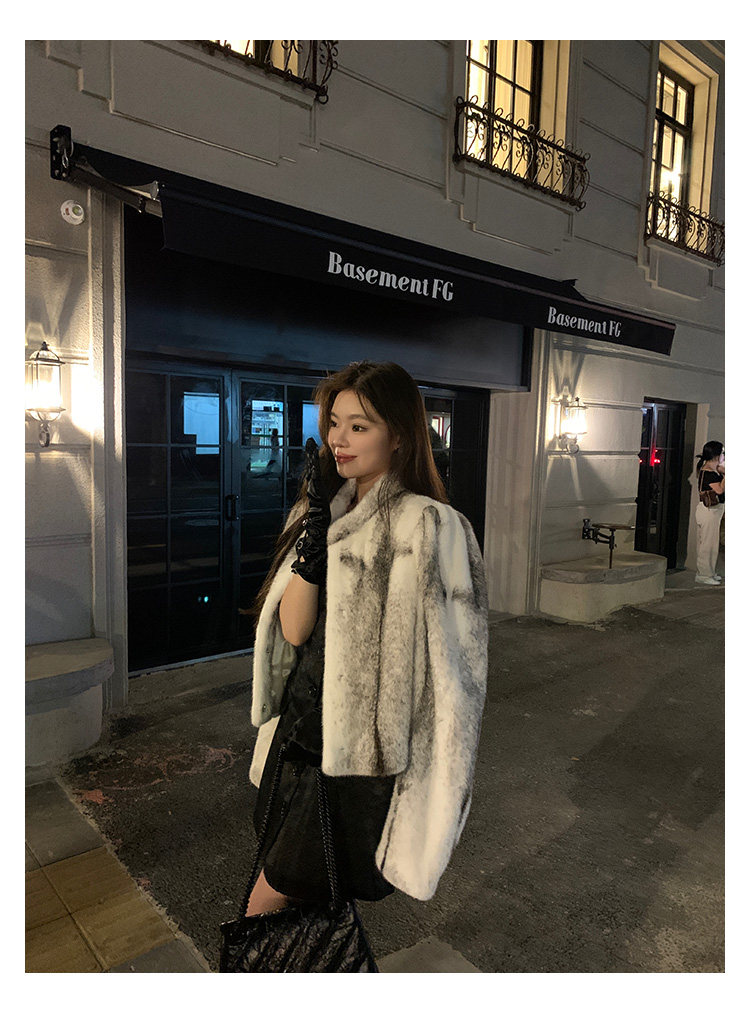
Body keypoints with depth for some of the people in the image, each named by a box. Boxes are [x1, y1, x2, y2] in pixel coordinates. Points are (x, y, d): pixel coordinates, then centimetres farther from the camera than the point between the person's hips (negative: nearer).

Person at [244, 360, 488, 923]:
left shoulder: (426, 525, -16)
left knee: (267, 905, 3)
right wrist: (316, 527, -14)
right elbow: (291, 629, -3)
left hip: (358, 754, -6)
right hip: (296, 738, 7)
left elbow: (436, 667, -13)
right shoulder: (325, 508, 6)